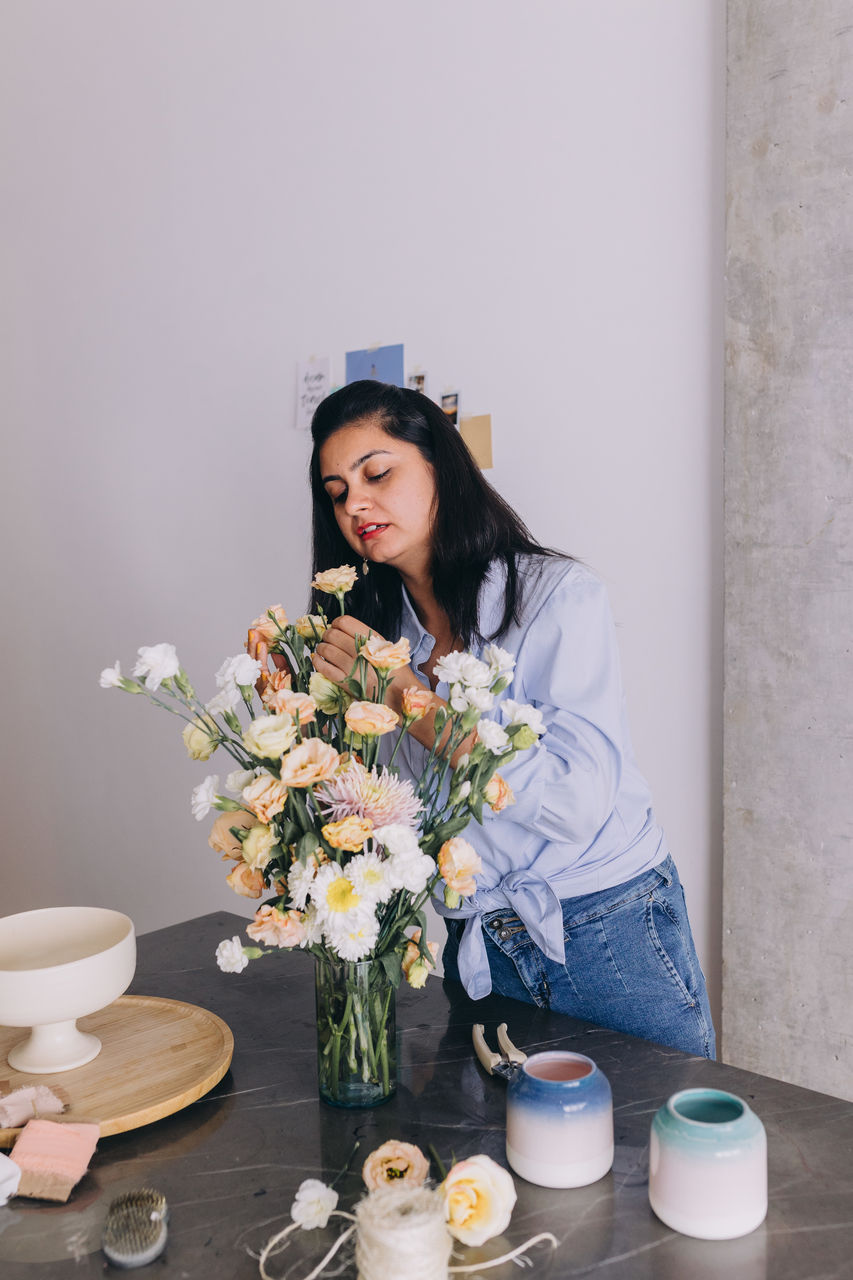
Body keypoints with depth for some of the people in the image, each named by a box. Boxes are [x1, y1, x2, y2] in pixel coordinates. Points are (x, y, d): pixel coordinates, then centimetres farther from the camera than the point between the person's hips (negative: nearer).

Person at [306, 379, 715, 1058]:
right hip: (477, 947, 5)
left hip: (611, 941, -4)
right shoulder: (381, 633, 2)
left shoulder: (558, 594, -14)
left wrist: (407, 696, -25)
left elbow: (577, 804, -25)